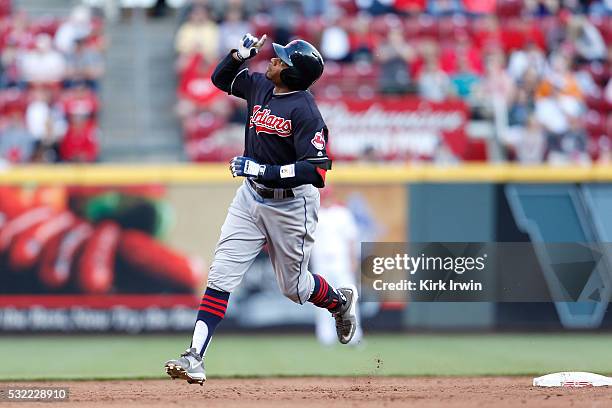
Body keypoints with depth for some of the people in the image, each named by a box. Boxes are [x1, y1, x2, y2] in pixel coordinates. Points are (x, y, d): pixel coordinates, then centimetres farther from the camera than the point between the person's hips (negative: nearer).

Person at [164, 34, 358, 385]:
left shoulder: (305, 111, -23)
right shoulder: (260, 86, -1)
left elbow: (317, 172, -29)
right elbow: (221, 78, 18)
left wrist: (263, 170, -32)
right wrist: (240, 54, -2)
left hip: (291, 206, -6)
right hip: (252, 197, 6)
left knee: (293, 287, 12)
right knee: (222, 275, -6)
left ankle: (340, 301, 45)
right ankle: (196, 357, -11)